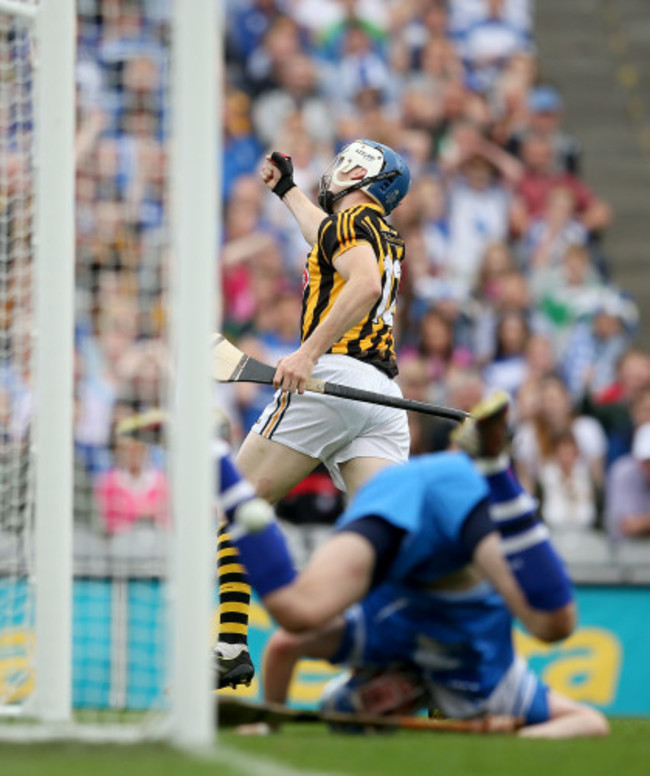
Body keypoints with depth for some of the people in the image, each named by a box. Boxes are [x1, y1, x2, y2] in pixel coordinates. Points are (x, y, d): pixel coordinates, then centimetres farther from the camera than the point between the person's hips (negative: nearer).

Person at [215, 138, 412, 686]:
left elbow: (364, 284, -16)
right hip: (383, 393, 7)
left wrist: (309, 352, -24)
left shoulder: (351, 218, 4)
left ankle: (229, 645, -6)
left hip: (332, 375, -7)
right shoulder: (386, 239, 29)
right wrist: (287, 189, 66)